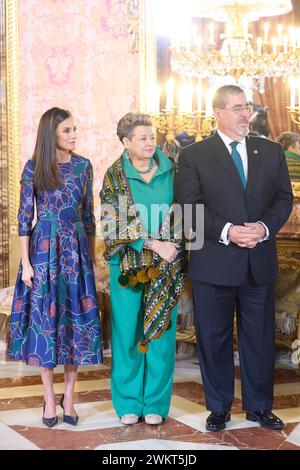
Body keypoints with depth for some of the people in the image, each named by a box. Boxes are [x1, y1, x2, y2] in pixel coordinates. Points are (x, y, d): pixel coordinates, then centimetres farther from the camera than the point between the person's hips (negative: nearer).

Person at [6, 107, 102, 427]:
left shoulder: (83, 166, 5)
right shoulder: (33, 168, -2)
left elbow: (88, 214, 11)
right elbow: (24, 217, -2)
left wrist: (92, 255, 10)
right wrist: (26, 263, -7)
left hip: (76, 250, 2)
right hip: (44, 249, -2)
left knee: (76, 318, 2)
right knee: (44, 318, 2)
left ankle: (69, 395, 14)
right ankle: (49, 398, 14)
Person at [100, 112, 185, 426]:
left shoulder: (170, 172, 5)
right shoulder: (114, 176, 0)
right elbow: (114, 224, -7)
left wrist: (174, 248, -6)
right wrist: (153, 244, -15)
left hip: (165, 265, 2)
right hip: (128, 263, -1)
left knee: (161, 329, 4)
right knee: (127, 330, 3)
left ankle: (156, 402, 15)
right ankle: (128, 401, 15)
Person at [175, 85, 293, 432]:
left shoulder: (271, 152, 9)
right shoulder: (194, 156, -1)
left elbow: (284, 197, 7)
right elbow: (189, 206, -7)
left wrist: (265, 227, -12)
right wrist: (226, 231, -19)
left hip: (260, 262, 3)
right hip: (214, 264, -2)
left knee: (259, 337, 11)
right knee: (214, 338, 8)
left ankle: (259, 406, 26)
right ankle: (219, 408, 23)